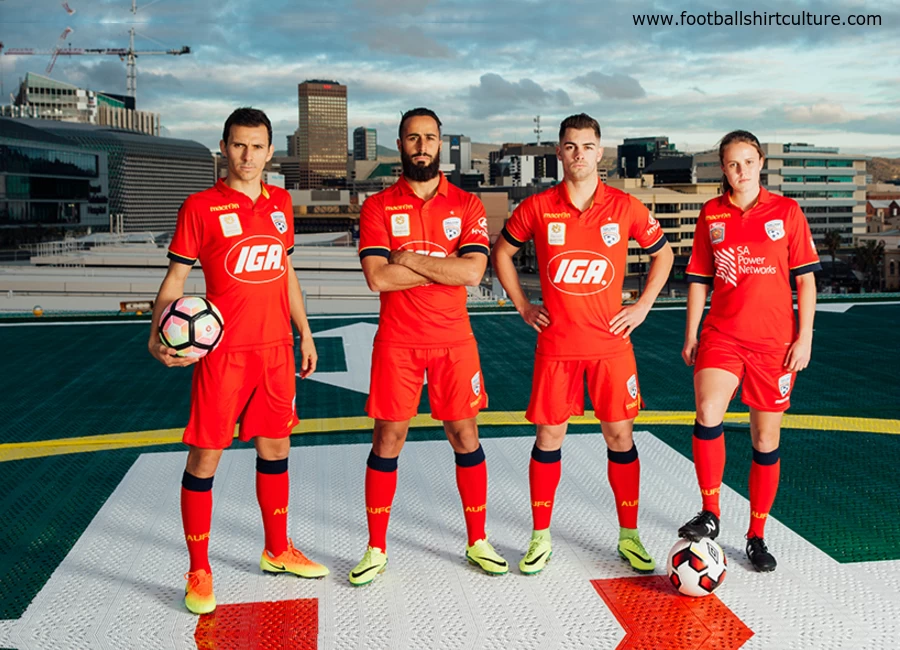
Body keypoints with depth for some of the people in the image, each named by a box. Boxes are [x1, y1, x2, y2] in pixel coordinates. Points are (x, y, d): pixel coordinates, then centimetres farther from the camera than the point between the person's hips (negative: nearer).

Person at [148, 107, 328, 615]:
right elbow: (175, 277, -3)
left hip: (276, 348, 5)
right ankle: (199, 573, 15)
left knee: (276, 447, 14)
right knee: (204, 458, 0)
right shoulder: (201, 207, -4)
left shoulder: (281, 203, 11)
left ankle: (278, 551, 32)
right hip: (222, 351, -5)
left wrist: (304, 333, 17)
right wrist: (159, 336, -18)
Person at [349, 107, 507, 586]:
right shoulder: (378, 207, 1)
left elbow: (473, 271, -12)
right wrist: (445, 268, -12)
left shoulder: (467, 205, 3)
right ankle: (376, 550, 19)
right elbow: (377, 277, -14)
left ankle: (477, 542, 23)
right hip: (396, 344, -1)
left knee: (465, 436, 7)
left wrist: (410, 259, -12)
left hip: (454, 342, 1)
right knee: (387, 440, 4)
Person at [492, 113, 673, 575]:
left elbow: (663, 253, 14)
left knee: (619, 435, 4)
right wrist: (523, 306, 6)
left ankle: (629, 536, 20)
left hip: (611, 343, 0)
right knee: (549, 435, 4)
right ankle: (541, 538, 17)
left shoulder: (626, 208, -1)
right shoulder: (537, 208, -1)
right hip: (556, 343, 0)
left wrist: (642, 306, 6)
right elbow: (501, 252, 12)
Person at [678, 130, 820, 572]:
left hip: (775, 341, 0)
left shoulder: (786, 211, 2)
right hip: (722, 334, 1)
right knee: (707, 414, -24)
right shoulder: (711, 214, 6)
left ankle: (756, 537, 21)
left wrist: (804, 337, -4)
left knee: (766, 440, 6)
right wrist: (690, 335, 6)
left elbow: (805, 277, 3)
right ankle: (710, 515, -7)